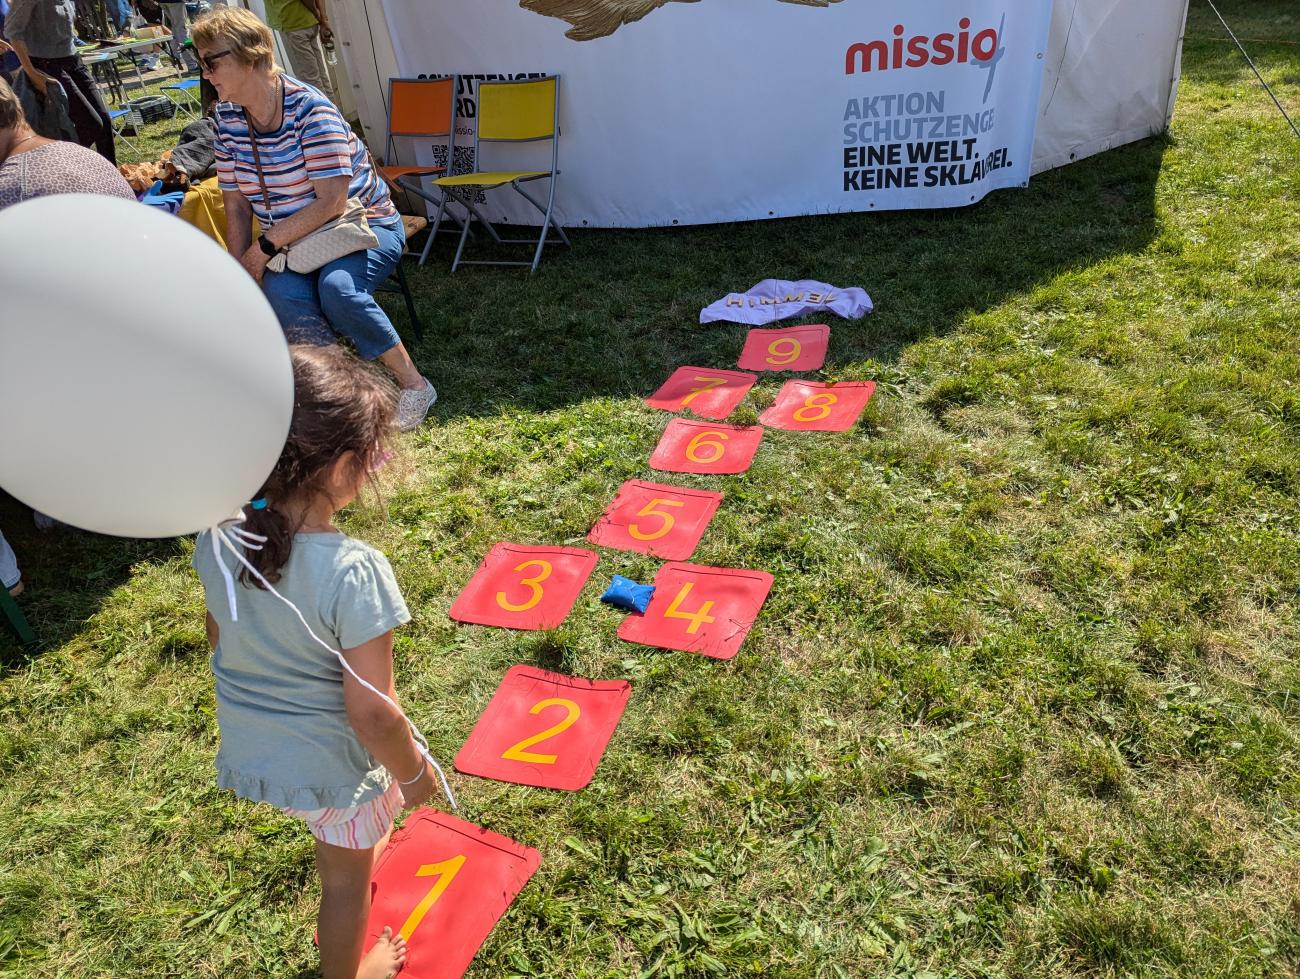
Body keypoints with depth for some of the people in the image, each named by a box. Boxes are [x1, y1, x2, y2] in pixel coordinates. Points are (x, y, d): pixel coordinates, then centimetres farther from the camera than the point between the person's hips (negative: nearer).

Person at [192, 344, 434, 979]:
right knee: (346, 878, 23)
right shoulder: (353, 571, -35)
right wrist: (414, 773, -10)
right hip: (333, 768, -7)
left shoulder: (218, 535, -16)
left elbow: (218, 638, 3)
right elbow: (371, 715, -29)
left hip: (249, 752, 7)